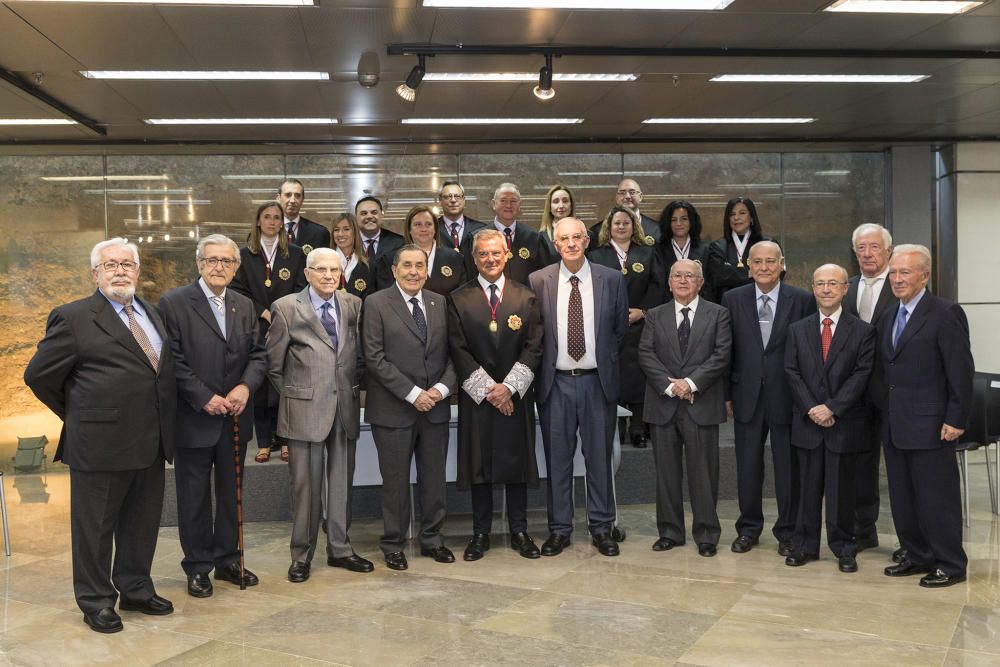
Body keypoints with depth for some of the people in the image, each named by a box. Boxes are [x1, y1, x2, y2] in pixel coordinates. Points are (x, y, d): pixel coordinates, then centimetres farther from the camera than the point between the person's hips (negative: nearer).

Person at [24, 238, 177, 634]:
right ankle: (96, 601, 23)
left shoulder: (152, 314, 12)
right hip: (100, 443, -6)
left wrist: (162, 425, 12)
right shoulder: (74, 318, -8)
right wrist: (77, 415, 3)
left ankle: (136, 591, 32)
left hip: (151, 442, 6)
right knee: (95, 526, 8)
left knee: (142, 523, 16)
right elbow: (38, 375, -4)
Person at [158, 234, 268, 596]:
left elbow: (258, 354, 8)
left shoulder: (245, 306, 9)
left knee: (231, 492, 14)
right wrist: (205, 398, -17)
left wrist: (246, 386, -11)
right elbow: (172, 360, -13)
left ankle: (228, 560, 28)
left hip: (235, 417, 5)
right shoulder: (174, 303, -8)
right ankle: (197, 567, 21)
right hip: (194, 418, -5)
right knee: (194, 496, 7)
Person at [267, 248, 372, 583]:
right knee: (305, 484, 3)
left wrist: (354, 387, 7)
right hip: (306, 409, -3)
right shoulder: (287, 308, -3)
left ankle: (339, 548, 24)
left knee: (342, 482, 11)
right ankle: (302, 555, 16)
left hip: (346, 407, 3)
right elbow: (273, 363, 1)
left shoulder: (354, 305, 7)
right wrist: (293, 394, 4)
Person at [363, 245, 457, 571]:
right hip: (393, 409, -3)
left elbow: (451, 352, 8)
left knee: (434, 478, 11)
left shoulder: (440, 303, 9)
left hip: (435, 406, 4)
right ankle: (393, 544, 22)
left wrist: (442, 387, -9)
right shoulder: (377, 303, -4)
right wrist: (412, 393, -14)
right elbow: (375, 357, -10)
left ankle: (432, 538, 27)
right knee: (395, 480, 7)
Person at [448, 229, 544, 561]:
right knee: (478, 464, 4)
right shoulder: (458, 299, 2)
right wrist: (487, 389, -11)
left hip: (516, 395, 1)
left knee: (517, 461, 6)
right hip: (476, 395, -1)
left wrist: (508, 387, -11)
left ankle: (519, 532, 18)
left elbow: (533, 347, -1)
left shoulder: (526, 297, 5)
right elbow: (459, 351, -4)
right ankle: (480, 534, 16)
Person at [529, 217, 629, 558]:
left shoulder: (612, 279, 1)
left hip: (597, 380, 0)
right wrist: (544, 362, 3)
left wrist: (606, 361, 8)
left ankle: (601, 527, 21)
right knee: (557, 459, 8)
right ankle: (559, 528, 20)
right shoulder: (538, 281, 0)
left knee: (599, 456, 8)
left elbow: (620, 328, 10)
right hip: (556, 382, 0)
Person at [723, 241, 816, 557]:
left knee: (788, 467, 7)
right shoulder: (733, 299, 4)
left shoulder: (802, 300, -1)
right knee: (748, 466, 10)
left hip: (787, 396, -1)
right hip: (747, 396, 2)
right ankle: (749, 527, 25)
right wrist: (727, 393, 2)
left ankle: (787, 531, 22)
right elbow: (725, 350, 5)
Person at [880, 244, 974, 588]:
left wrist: (956, 420, -15)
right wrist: (884, 415, 11)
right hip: (894, 425, 8)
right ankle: (918, 557, 27)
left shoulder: (946, 313, -9)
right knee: (903, 498, 13)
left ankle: (950, 566, 14)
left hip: (929, 425, -7)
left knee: (937, 498, 1)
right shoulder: (888, 318, 14)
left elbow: (961, 371, -12)